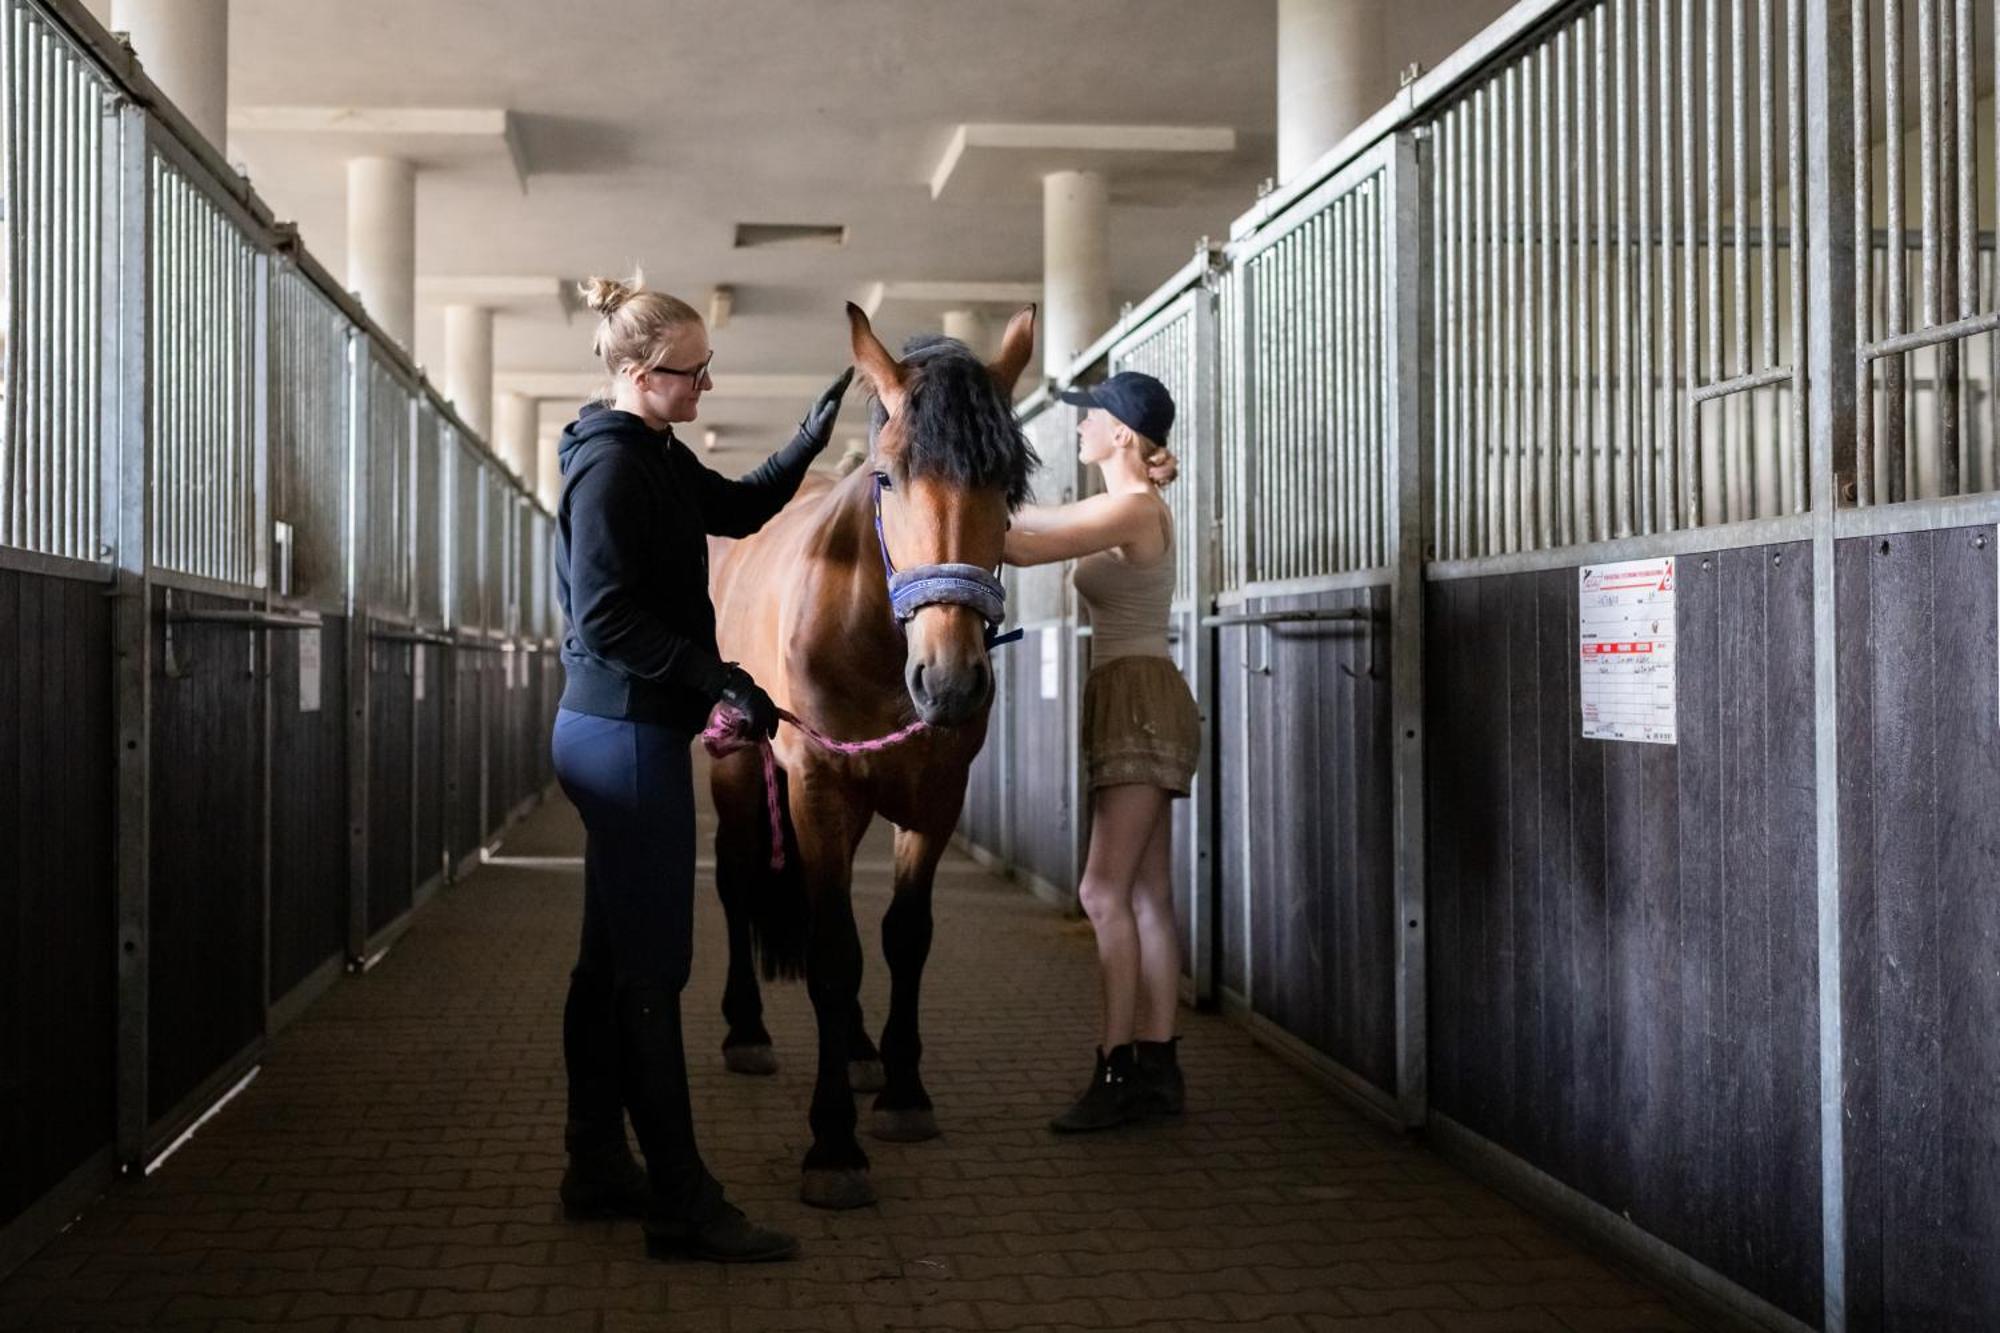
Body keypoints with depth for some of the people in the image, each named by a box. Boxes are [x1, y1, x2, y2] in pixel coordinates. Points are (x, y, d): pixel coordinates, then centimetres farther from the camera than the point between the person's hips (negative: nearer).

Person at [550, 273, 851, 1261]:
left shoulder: (655, 458, 13)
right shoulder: (611, 467, -16)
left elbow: (740, 508, 25)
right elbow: (605, 622, -22)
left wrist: (808, 442, 11)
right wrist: (719, 676, -24)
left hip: (611, 733, 11)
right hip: (628, 734, -11)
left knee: (612, 960, 15)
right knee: (651, 968, -6)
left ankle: (599, 1169, 26)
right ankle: (681, 1205, 1)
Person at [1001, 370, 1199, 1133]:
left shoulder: (1134, 508, -13)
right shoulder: (1125, 509, 17)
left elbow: (1027, 548, -18)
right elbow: (1039, 522, 19)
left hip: (1142, 704, -10)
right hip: (1128, 705, 10)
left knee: (1104, 893, -10)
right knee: (1146, 897, 8)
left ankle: (1119, 1073, -8)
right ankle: (1156, 1068, 12)